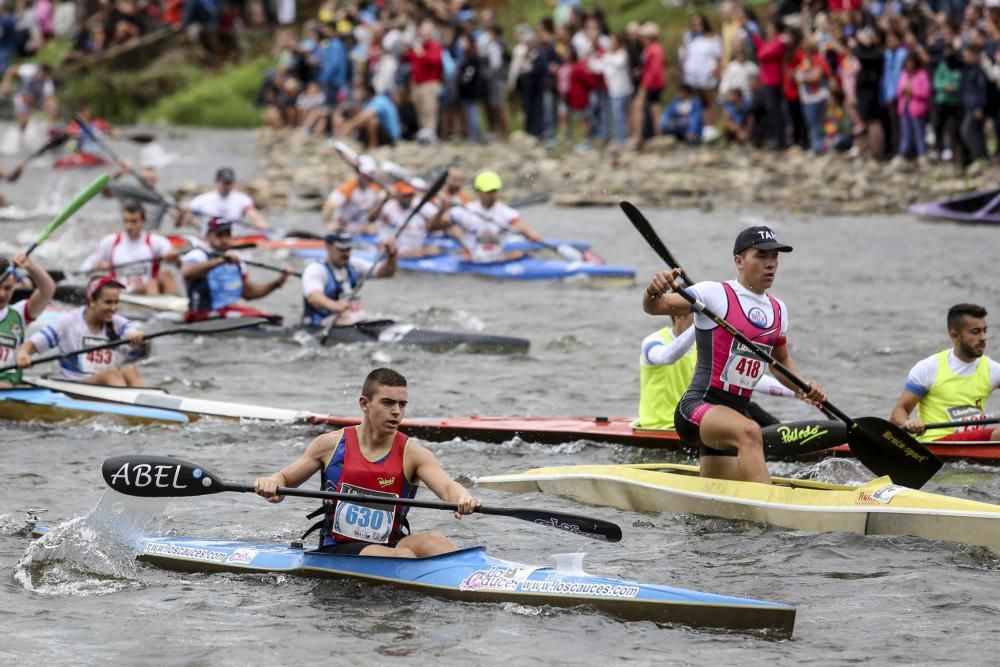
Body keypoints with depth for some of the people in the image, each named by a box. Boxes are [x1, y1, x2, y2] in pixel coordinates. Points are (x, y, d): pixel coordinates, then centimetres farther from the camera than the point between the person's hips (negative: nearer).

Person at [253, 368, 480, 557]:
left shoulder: (412, 454, 2)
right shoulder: (332, 445, 4)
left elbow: (447, 486, -15)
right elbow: (284, 479, 13)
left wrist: (461, 498, -41)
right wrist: (271, 483, -13)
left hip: (391, 546, 1)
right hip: (337, 551, -1)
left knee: (433, 540, -31)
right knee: (403, 556, -31)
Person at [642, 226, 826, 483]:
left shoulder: (778, 310, 15)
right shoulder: (715, 295, -7)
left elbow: (782, 361, 29)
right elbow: (655, 307, -14)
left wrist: (805, 388, 10)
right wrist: (654, 292, -38)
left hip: (734, 415, 8)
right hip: (697, 407, -8)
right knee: (749, 432, -39)